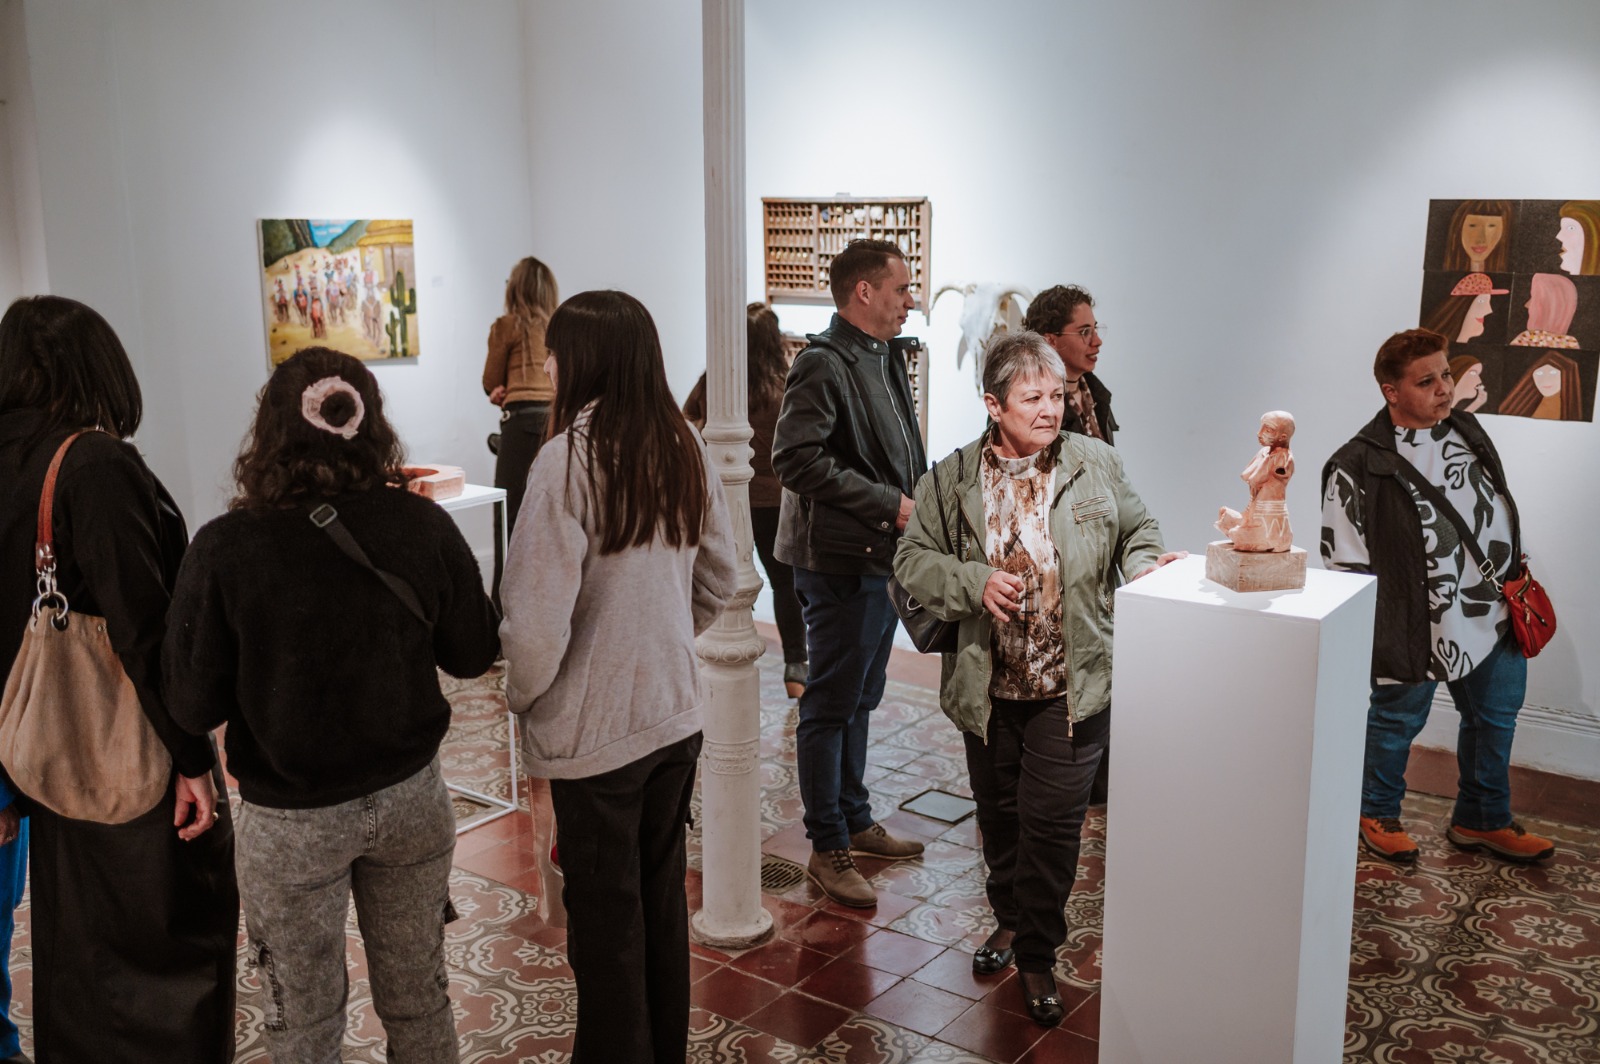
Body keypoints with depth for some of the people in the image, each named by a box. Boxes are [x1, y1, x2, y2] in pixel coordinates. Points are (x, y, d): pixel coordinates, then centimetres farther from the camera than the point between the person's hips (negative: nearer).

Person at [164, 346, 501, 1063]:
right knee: (419, 1000, 22)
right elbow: (474, 654, -2)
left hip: (291, 821, -2)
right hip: (410, 796, 2)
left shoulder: (224, 549, -19)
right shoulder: (423, 528, -13)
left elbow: (193, 707, -12)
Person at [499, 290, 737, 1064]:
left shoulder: (569, 459, -20)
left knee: (605, 915, 9)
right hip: (674, 712, 7)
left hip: (594, 727, -6)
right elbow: (719, 581, 10)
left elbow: (536, 616, -21)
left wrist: (525, 694, -3)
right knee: (663, 894, 20)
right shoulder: (684, 451, 0)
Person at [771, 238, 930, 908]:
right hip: (841, 560, -10)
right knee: (831, 706, 0)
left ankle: (855, 820, 33)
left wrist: (922, 502, 8)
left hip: (883, 558, 10)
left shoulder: (885, 360, 15)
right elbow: (797, 459, -25)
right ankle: (828, 848, 11)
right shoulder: (823, 363, -15)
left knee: (860, 700, 19)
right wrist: (889, 505, -22)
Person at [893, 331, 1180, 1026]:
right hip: (987, 687, 2)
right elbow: (912, 560, -2)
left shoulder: (1096, 465, -1)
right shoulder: (951, 480, -2)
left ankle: (1036, 956, 18)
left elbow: (1136, 533, 10)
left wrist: (1146, 567, -12)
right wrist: (974, 581, -18)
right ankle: (1010, 921, 42)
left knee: (1051, 821, -1)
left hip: (1071, 687, -1)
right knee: (999, 814, 17)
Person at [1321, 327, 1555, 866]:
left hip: (1495, 615, 7)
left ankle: (1482, 820, 39)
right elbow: (1346, 563, -14)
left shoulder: (1467, 429, 5)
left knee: (1495, 719, 19)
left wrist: (1519, 578, 17)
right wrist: (1370, 635, -13)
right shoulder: (1359, 464, -17)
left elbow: (1502, 507, 17)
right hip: (1415, 630, -7)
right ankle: (1377, 815, 33)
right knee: (1397, 721, 10)